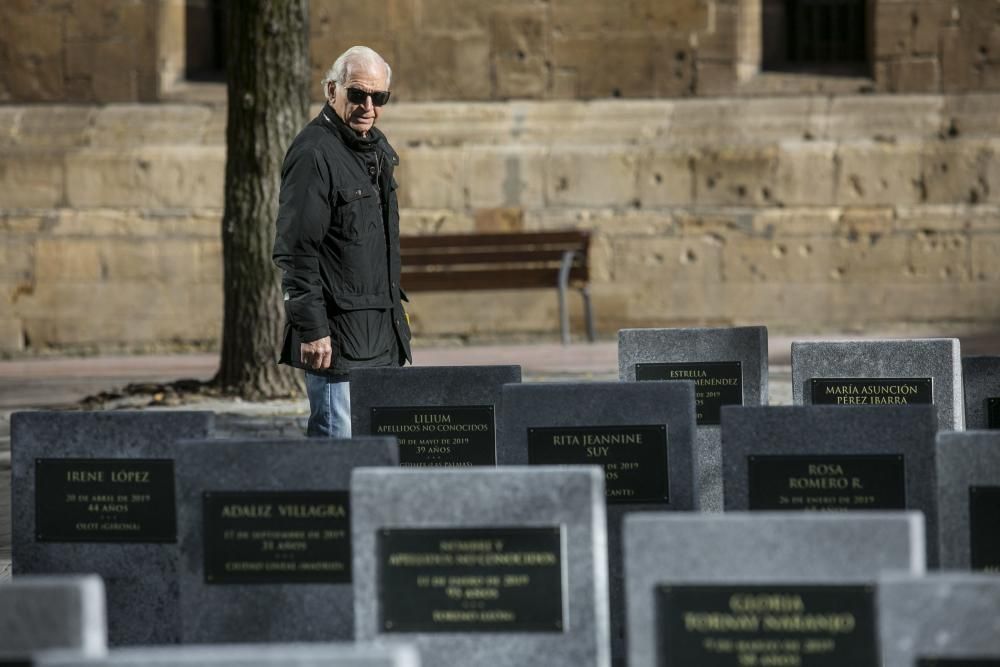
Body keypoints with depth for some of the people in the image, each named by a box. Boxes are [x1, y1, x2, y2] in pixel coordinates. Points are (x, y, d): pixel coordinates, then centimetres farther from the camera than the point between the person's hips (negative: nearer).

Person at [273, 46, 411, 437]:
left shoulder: (377, 150, 15)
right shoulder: (314, 154, -13)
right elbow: (295, 251, -18)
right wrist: (312, 329, -21)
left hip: (383, 332, 9)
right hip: (337, 337, -9)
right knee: (339, 441, -10)